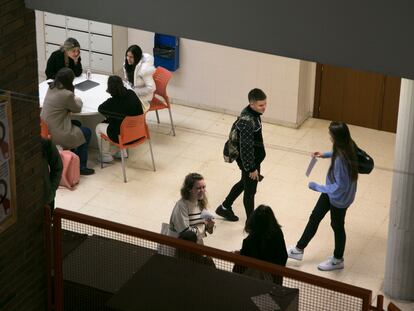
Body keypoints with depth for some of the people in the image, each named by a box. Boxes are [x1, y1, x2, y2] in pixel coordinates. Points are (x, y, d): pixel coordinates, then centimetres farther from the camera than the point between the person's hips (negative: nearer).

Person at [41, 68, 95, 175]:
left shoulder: (51, 88, 1)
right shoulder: (67, 94, -23)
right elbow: (77, 108, -4)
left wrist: (73, 98, 12)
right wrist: (78, 100, 15)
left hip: (44, 130, 9)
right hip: (57, 135, -9)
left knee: (77, 124, 29)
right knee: (87, 132, 13)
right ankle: (81, 167, 20)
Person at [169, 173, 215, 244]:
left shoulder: (201, 202, 3)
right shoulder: (181, 205, -19)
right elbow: (184, 232, -22)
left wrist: (209, 225, -10)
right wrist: (203, 227, -12)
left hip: (198, 244, 6)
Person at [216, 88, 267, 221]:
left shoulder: (253, 113, -3)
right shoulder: (247, 122, -33)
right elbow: (246, 147, -27)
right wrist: (252, 168, -19)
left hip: (254, 158, 10)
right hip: (249, 161, -10)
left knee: (244, 183, 28)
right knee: (250, 190, 8)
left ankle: (225, 208, 45)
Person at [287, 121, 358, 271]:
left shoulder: (340, 159, -39)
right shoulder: (348, 146, -14)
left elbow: (340, 186, -33)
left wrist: (317, 187, -24)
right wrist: (325, 155, 6)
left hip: (339, 197, -8)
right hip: (330, 192, 8)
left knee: (337, 226, 16)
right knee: (314, 218, 20)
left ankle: (337, 260, 42)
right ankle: (299, 249, 38)